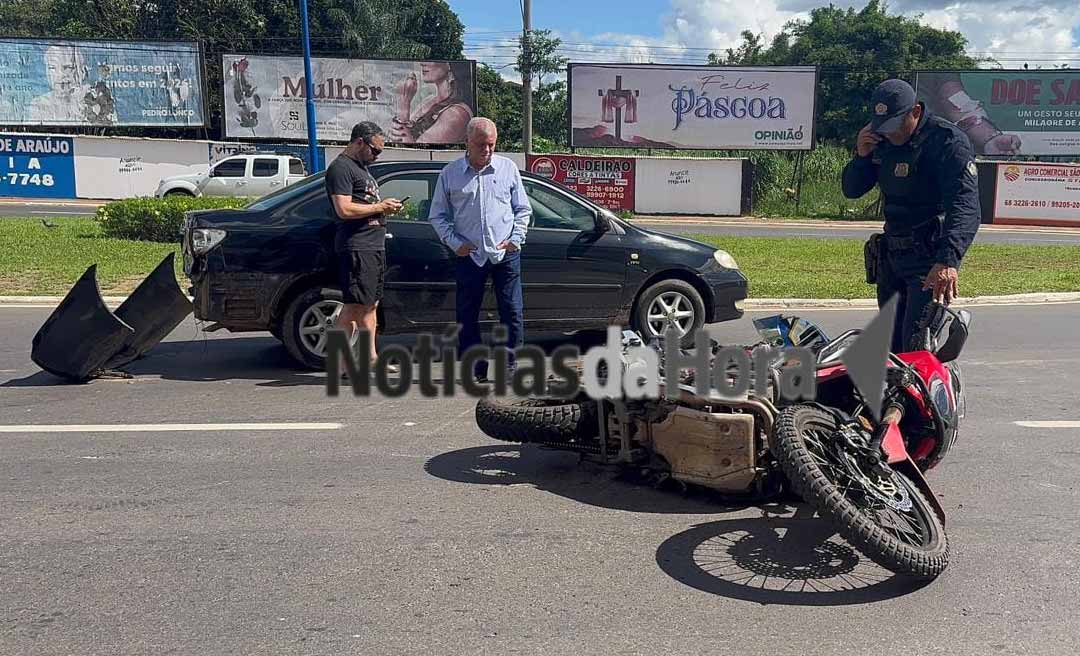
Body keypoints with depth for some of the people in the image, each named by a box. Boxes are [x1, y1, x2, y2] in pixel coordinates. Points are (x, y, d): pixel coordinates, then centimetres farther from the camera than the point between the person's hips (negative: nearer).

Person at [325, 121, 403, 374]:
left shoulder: (362, 167, 22)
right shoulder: (340, 168, -9)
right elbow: (344, 210, -19)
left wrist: (386, 206, 11)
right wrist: (379, 207, -12)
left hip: (374, 246, 10)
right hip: (356, 247, -10)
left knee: (370, 304, 12)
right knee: (354, 306, -9)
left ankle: (371, 357, 19)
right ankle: (341, 362, -5)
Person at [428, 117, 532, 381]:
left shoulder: (508, 168, 6)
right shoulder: (449, 173, 4)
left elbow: (523, 209, 11)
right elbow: (438, 215, 9)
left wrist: (516, 238, -2)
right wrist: (455, 242, -3)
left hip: (506, 253, 0)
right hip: (470, 255, 0)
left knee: (512, 312, 0)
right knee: (467, 314, 3)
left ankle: (509, 366, 11)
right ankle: (474, 367, 14)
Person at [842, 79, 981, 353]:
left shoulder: (947, 140, -15)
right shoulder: (881, 140, 8)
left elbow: (964, 205, -27)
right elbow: (851, 190, 13)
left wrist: (948, 260, -42)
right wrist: (861, 156, -8)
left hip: (931, 257, -7)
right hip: (891, 252, 8)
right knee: (889, 343, 15)